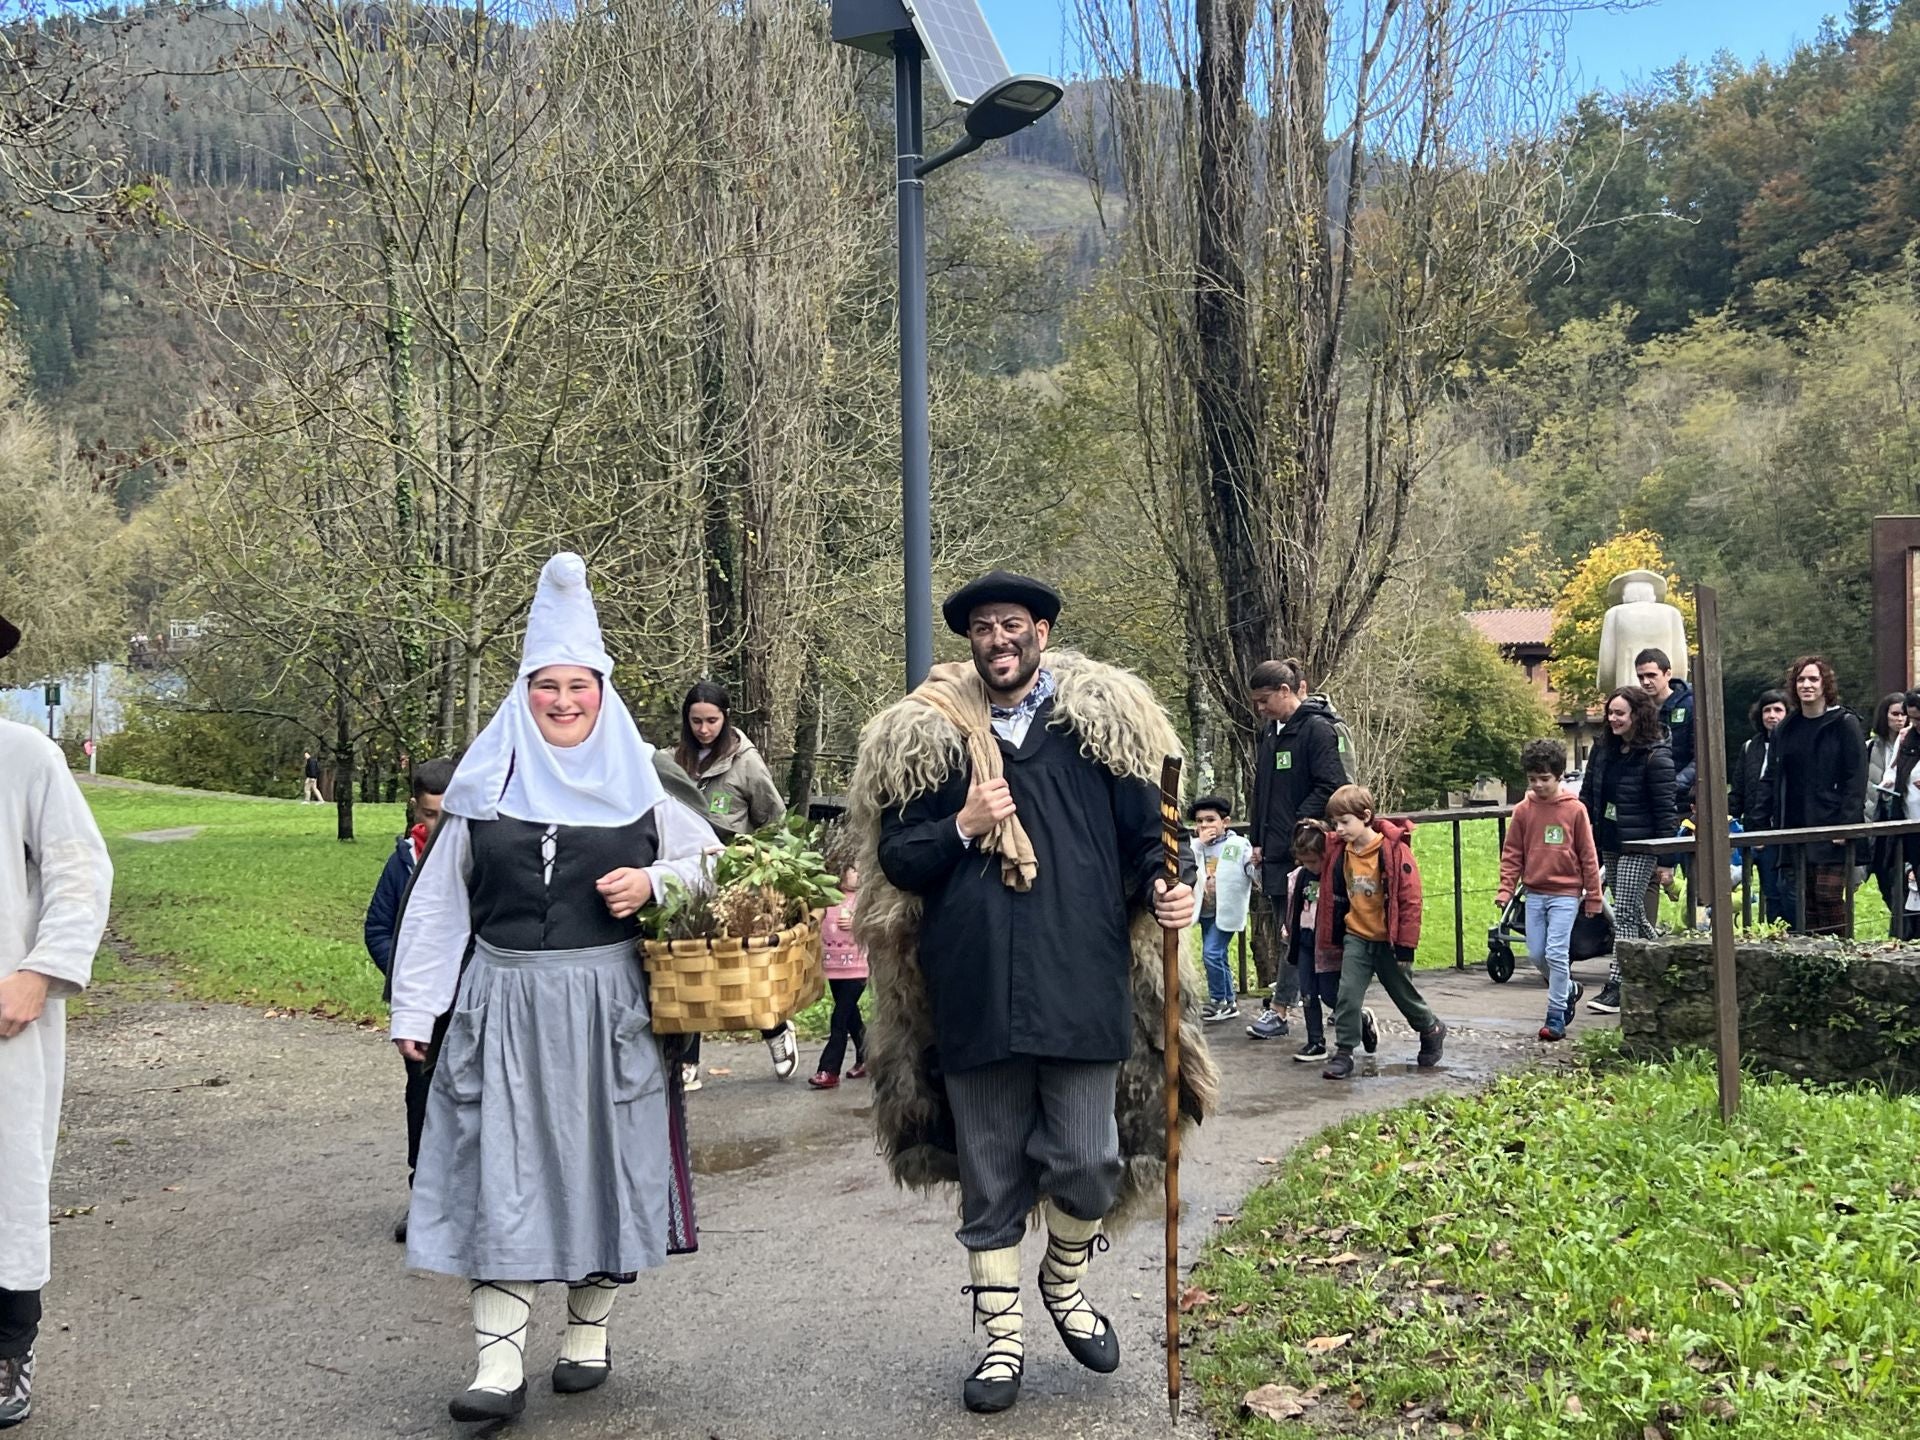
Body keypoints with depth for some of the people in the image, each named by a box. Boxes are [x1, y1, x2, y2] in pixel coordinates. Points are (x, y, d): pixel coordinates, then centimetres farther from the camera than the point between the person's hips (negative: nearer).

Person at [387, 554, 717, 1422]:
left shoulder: (637, 786, 3)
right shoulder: (484, 789, 3)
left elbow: (711, 859, 13)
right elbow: (437, 904, 6)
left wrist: (654, 882, -7)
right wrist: (413, 1008, 4)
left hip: (609, 1009, 0)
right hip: (503, 1008, 0)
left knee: (598, 1165, 8)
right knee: (500, 1175, -4)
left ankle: (589, 1332, 24)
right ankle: (499, 1363, -1)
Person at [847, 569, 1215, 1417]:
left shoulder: (1101, 724, 7)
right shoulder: (926, 737, 9)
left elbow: (1145, 835, 8)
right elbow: (894, 857, 8)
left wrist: (1162, 891, -12)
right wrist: (963, 827, -9)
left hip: (1082, 987, -1)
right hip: (973, 992, 1)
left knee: (1088, 1164, -1)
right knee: (990, 1179, 9)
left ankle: (1066, 1281, 30)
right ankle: (1003, 1338, 24)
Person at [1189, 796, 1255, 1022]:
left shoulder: (1238, 845, -8)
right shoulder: (1196, 846, 6)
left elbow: (1254, 873, -12)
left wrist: (1256, 865, -34)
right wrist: (1199, 843, -15)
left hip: (1226, 910, -6)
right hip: (1206, 911, 6)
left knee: (1211, 953, -14)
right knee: (1218, 958, 14)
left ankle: (1218, 1000, 2)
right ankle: (1230, 1003, 26)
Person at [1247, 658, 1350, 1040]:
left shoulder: (1317, 729, -9)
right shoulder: (1269, 734, 16)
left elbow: (1332, 787, -15)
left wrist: (1299, 823, -17)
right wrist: (1258, 841, 16)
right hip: (1276, 851, 9)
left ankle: (1278, 1009, -5)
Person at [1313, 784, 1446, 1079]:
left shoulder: (1394, 849, -16)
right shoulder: (1340, 851, -2)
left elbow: (1410, 899, -14)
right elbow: (1336, 896, 13)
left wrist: (1406, 946, -13)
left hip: (1388, 940, -4)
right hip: (1356, 936, 4)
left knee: (1404, 994, 11)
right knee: (1348, 993, -7)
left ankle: (1432, 1030, 36)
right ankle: (1343, 1052, 0)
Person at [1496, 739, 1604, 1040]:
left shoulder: (1575, 810, -5)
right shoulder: (1523, 810, 3)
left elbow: (1588, 855, -1)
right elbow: (1512, 854, 7)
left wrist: (1593, 896, 1)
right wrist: (1505, 889, -2)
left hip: (1565, 893, -4)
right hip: (1534, 893, 4)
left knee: (1556, 953, -10)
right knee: (1537, 954, 5)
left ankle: (1556, 1016, 0)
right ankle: (1568, 990, 31)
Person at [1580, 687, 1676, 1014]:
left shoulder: (1656, 756, -13)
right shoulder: (1603, 749, 7)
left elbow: (1665, 811, -13)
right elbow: (1587, 797, 13)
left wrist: (1666, 861, -13)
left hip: (1639, 846, -7)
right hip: (1609, 843, 7)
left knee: (1625, 913, -9)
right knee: (1633, 913, 14)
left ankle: (1617, 985, -7)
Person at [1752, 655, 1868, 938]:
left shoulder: (1845, 724, -2)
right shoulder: (1784, 729, 14)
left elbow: (1856, 780, -7)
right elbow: (1771, 780, 14)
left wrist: (1847, 824, -15)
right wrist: (1763, 824, 7)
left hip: (1831, 830, -5)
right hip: (1793, 829, 5)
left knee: (1829, 896, -9)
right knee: (1804, 901, 5)